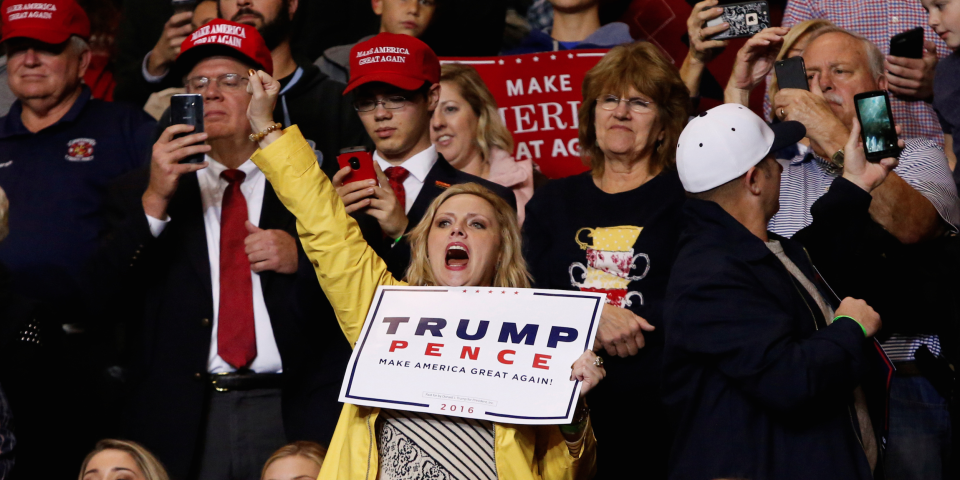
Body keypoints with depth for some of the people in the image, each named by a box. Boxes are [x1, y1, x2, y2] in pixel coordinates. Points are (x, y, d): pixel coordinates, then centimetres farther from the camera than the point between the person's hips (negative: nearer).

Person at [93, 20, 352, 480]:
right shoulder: (139, 193, 12)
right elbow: (105, 299, -1)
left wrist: (300, 259, -12)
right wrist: (154, 201, -10)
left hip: (291, 416, -1)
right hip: (183, 420, 1)